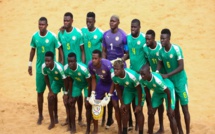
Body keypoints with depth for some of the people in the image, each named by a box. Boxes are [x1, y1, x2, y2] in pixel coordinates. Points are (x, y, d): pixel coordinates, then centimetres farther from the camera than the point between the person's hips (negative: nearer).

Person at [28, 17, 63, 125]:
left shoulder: (52, 36, -15)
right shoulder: (35, 36, -4)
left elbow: (60, 49, -8)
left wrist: (62, 62, -12)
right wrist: (30, 64, 10)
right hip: (39, 68, 3)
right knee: (40, 92, 9)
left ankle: (55, 115, 21)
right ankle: (40, 115, 24)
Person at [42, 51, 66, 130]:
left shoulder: (59, 67, -42)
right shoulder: (44, 66, -27)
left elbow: (65, 80, -30)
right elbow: (46, 78, -8)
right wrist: (50, 90, -6)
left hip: (64, 82, -4)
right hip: (56, 81, 4)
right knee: (50, 98, -2)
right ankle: (52, 121, 11)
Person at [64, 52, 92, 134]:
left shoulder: (83, 68, -39)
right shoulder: (66, 68, -25)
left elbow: (89, 83, -26)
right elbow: (70, 82, -7)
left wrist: (89, 98, -23)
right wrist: (70, 96, -3)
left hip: (86, 84, -4)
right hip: (77, 83, 5)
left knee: (88, 105, -10)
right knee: (71, 103, 2)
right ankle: (73, 126, 16)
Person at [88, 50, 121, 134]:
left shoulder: (108, 65, -36)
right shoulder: (90, 65, -23)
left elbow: (113, 81, -24)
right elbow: (93, 78, -6)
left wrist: (109, 96, -26)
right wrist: (93, 93, -13)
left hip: (111, 83, -4)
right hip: (101, 83, 4)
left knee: (116, 105, -8)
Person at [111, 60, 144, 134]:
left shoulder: (132, 76, -42)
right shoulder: (113, 75, -26)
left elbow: (139, 90, -27)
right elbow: (118, 89, -8)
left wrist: (139, 105, -19)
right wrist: (122, 103, -4)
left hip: (138, 90, -5)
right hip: (127, 89, 5)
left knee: (138, 111, -5)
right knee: (124, 109, 4)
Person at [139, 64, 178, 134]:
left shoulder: (157, 79, -41)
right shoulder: (141, 79, -25)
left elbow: (168, 92, -28)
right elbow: (147, 92, -7)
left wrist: (169, 108, -21)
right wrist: (150, 106, -2)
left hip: (169, 89, -6)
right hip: (157, 91, 6)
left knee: (170, 115, -11)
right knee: (150, 113, 5)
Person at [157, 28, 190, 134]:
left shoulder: (176, 49, -21)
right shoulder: (161, 51, -5)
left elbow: (181, 67, -24)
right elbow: (160, 64, 9)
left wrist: (167, 75, -29)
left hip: (180, 82, -5)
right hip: (170, 82, 5)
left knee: (184, 108, -1)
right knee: (175, 108, 12)